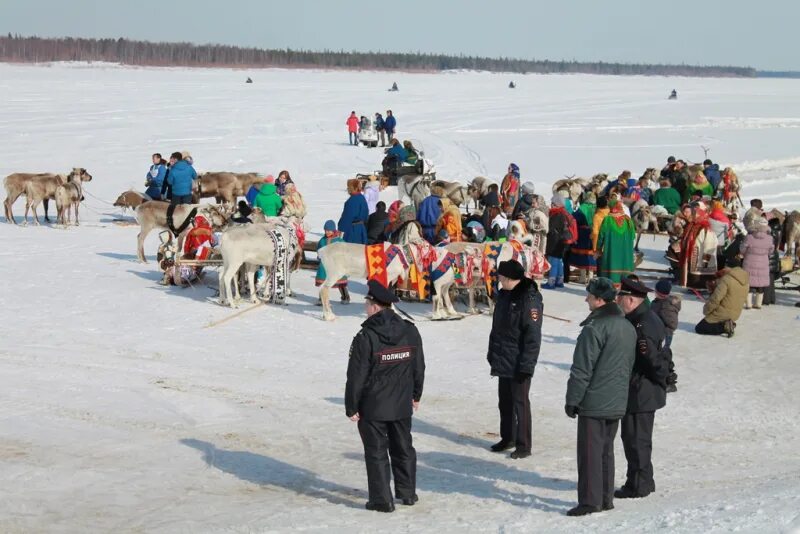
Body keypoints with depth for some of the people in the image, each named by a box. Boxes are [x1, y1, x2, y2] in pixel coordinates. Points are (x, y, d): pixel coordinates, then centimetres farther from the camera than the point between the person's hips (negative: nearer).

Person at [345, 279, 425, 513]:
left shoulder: (366, 337, -19)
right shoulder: (410, 332, -1)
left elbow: (356, 377, -15)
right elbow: (419, 368, 9)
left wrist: (351, 407, -6)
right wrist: (416, 395, 21)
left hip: (372, 407, -5)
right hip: (402, 405, 5)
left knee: (376, 452, 4)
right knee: (403, 448, 19)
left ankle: (382, 499, 6)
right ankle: (407, 492, 27)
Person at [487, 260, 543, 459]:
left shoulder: (529, 299, -18)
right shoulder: (504, 295, 8)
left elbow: (533, 336, -20)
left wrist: (527, 364, -22)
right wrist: (492, 352, 18)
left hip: (519, 363, -8)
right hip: (502, 361, 8)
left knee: (520, 403, -2)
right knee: (504, 401, 17)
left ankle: (523, 445, 5)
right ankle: (507, 438, 30)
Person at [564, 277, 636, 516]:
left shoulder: (594, 328, -19)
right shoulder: (628, 327, 9)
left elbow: (581, 370, -17)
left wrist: (572, 400, -10)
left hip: (593, 403, -8)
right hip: (617, 403, 8)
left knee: (590, 452, -2)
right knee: (606, 451, 15)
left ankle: (589, 501, -1)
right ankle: (606, 499, 19)